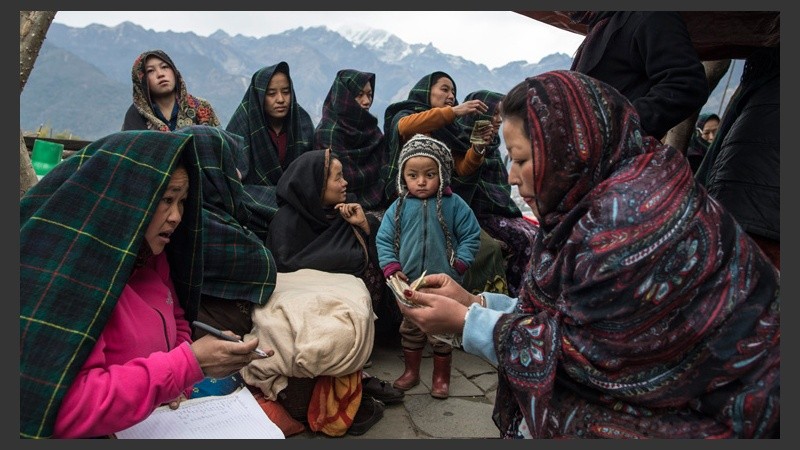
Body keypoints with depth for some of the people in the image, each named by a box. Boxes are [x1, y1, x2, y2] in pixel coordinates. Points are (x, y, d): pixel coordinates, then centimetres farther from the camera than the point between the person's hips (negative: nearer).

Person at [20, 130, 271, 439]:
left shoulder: (153, 255, 2)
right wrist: (188, 364, -25)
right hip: (104, 434, -6)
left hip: (163, 420, 6)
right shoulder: (70, 271, -21)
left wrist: (173, 381, -1)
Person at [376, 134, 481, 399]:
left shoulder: (454, 204, -8)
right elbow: (383, 240, 0)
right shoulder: (399, 207, -3)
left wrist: (460, 263, -13)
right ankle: (411, 371, 38)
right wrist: (392, 268, -11)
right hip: (409, 283, 2)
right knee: (410, 329, 18)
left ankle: (441, 377, 30)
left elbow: (471, 235, -3)